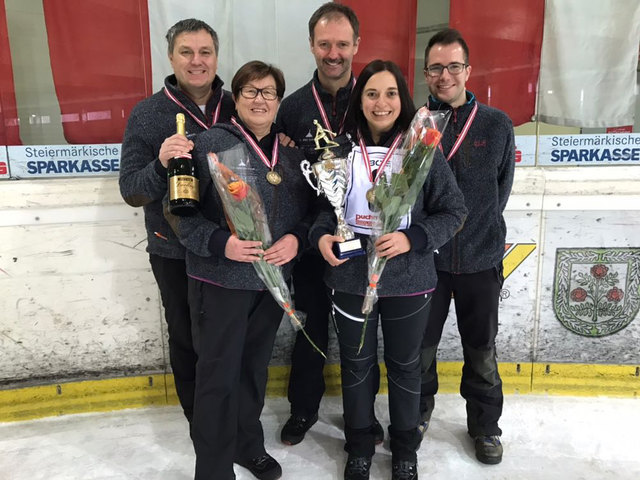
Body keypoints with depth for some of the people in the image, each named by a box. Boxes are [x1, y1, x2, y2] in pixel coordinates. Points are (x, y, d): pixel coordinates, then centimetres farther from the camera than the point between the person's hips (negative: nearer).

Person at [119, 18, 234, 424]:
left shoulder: (236, 108, 0)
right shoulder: (147, 114, -7)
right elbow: (131, 192, -11)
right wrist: (161, 164, -30)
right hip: (175, 253, -2)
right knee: (187, 339, 13)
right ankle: (199, 421, 37)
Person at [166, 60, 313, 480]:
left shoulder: (291, 152, 8)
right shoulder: (211, 143, -8)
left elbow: (309, 210, 9)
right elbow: (178, 209, -11)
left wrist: (296, 238, -11)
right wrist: (219, 243, -25)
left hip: (273, 279, 5)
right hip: (221, 281, -5)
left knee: (255, 368, 20)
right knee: (218, 376, 4)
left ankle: (249, 445, 41)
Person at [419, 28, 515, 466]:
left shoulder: (497, 125, -1)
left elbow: (502, 187, 8)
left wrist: (482, 230, 7)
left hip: (481, 257, 1)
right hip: (426, 257, 0)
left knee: (482, 351, 14)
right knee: (420, 346, 14)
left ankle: (485, 425, 35)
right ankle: (418, 411, 39)